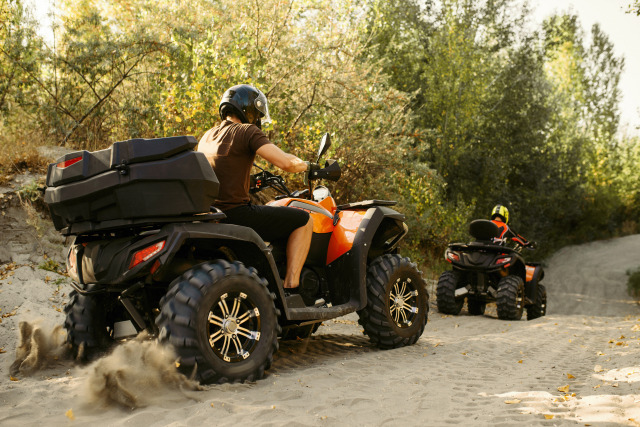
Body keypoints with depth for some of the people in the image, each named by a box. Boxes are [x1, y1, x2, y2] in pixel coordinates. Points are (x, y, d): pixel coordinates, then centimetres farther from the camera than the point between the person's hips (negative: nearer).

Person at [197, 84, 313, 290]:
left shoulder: (207, 136, 18)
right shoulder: (247, 131, -6)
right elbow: (285, 161, -16)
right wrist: (304, 165, 6)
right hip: (236, 213, -9)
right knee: (304, 220, 3)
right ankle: (290, 285, -5)